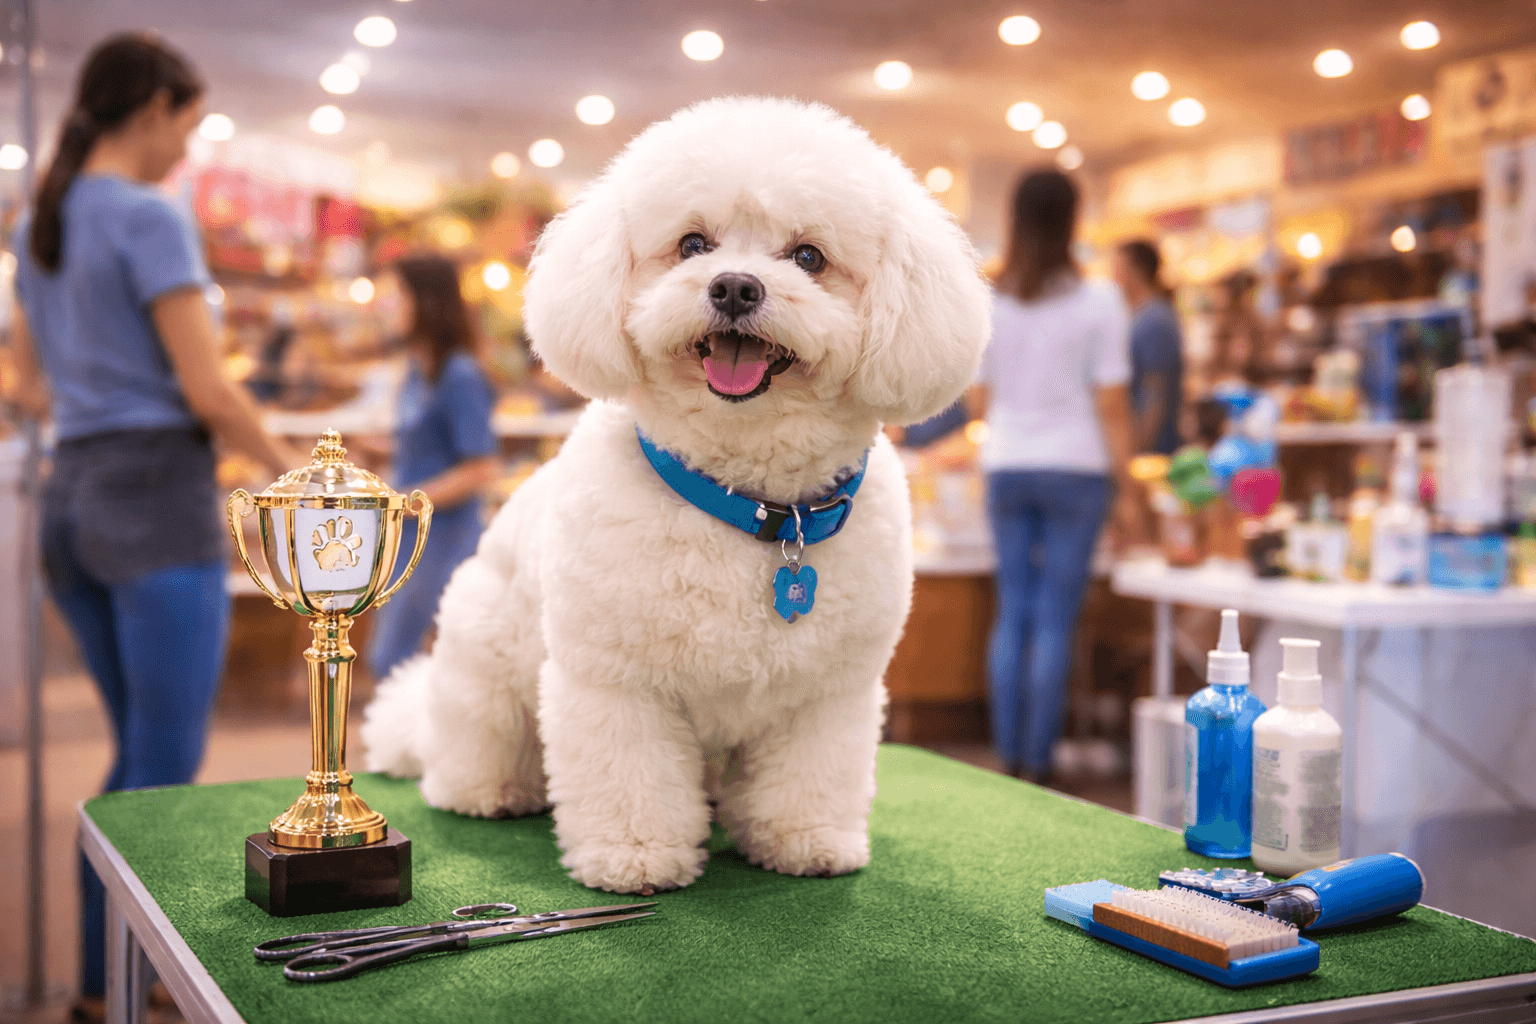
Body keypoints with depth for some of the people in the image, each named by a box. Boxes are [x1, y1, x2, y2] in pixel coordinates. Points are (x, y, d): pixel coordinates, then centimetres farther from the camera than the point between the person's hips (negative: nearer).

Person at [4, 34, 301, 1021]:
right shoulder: (151, 217, -10)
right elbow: (207, 390, -13)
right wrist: (288, 466, 2)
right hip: (161, 501, -9)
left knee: (140, 753, 17)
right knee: (167, 772, -4)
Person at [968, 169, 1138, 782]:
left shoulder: (988, 302, 1)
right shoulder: (1097, 301, -6)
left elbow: (978, 402, 7)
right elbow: (1112, 406, -7)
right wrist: (1125, 489, 1)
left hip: (1006, 468, 3)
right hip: (1075, 468, -3)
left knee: (1012, 613, 9)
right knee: (1055, 619, 1)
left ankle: (1007, 758, 11)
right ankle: (1036, 763, 4)